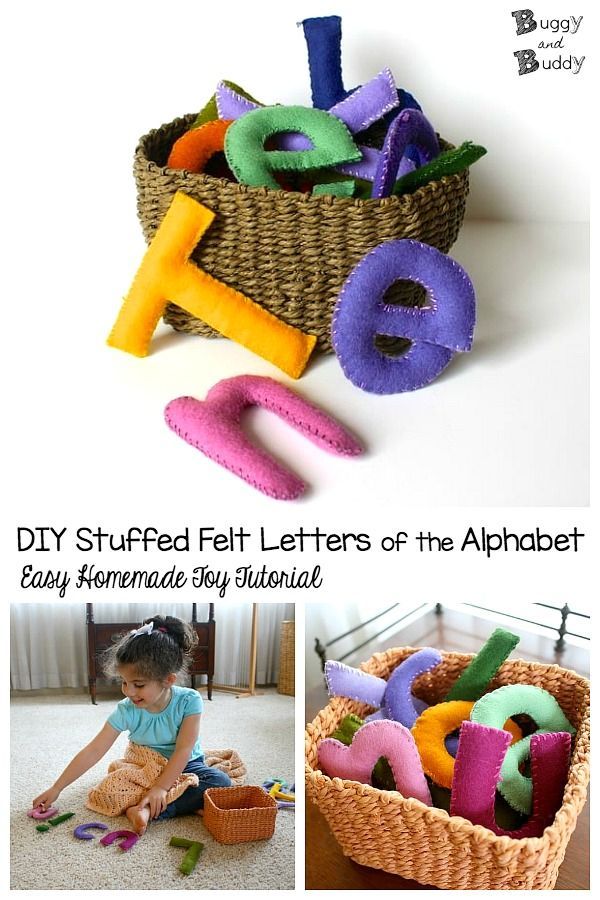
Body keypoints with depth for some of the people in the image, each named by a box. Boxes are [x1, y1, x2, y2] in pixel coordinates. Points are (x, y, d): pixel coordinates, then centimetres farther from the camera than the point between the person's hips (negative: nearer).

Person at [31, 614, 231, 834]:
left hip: (184, 766, 0)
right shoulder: (126, 711, -18)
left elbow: (183, 750, -24)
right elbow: (93, 751, -17)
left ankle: (148, 810, -36)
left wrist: (161, 787, -33)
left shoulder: (188, 701, -23)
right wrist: (56, 789, -18)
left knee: (221, 781, -31)